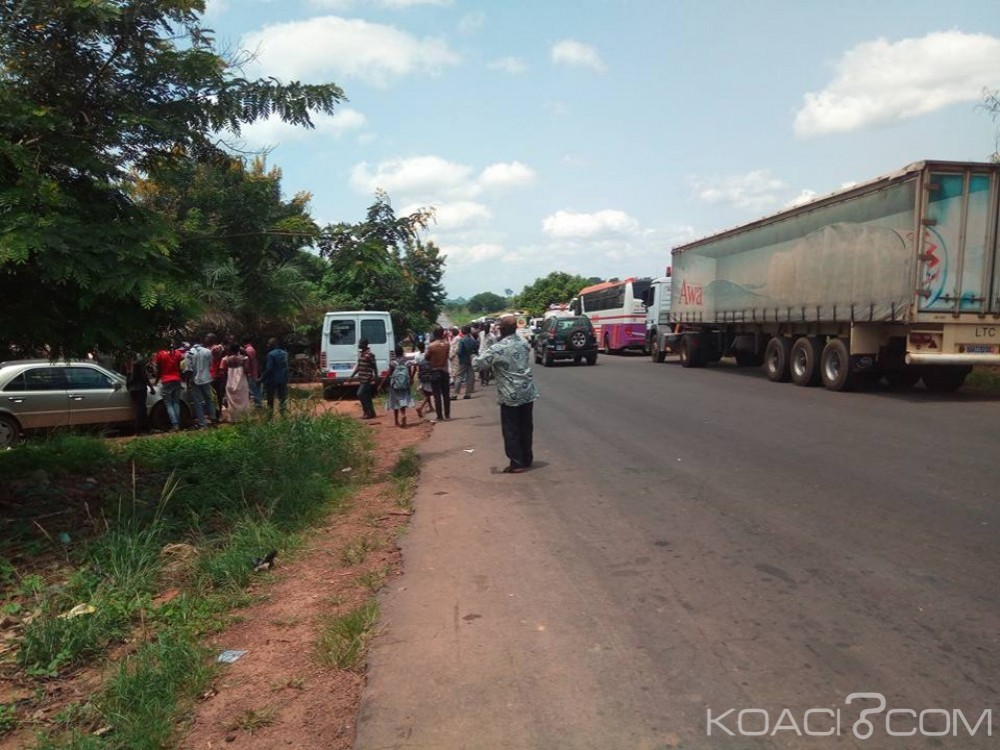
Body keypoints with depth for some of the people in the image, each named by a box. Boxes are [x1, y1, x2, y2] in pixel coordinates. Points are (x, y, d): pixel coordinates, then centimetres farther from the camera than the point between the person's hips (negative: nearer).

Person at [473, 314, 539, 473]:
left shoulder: (497, 349, -16)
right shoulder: (524, 343, 3)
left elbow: (477, 365, -15)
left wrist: (474, 358, 9)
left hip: (510, 396, -6)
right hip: (528, 392, 6)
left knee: (511, 431, 5)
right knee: (526, 428, 15)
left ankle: (517, 464, 8)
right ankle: (527, 460, 24)